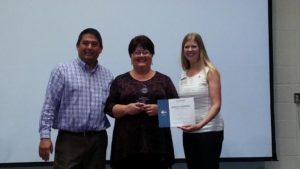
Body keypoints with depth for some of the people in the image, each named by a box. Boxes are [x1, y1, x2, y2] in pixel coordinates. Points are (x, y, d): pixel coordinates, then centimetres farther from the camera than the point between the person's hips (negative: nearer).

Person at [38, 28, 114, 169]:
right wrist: (45, 136, -12)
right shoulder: (62, 71, -1)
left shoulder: (107, 76, 11)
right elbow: (49, 106, -5)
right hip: (70, 140, -4)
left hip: (98, 140, 4)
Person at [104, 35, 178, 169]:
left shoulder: (164, 80, 11)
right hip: (127, 144, 0)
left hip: (157, 143, 1)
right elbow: (109, 107, 6)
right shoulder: (120, 81, 10)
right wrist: (126, 109, -12)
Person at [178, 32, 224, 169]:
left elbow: (216, 105, -14)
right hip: (188, 132, 6)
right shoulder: (183, 75, 10)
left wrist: (200, 124, -28)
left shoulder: (210, 72, -7)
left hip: (209, 130, -6)